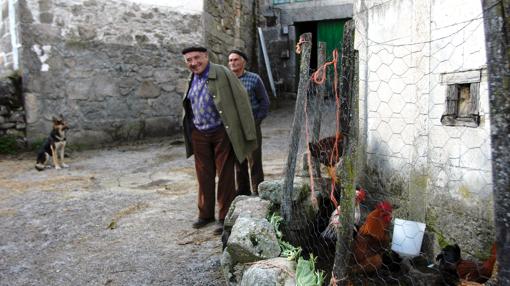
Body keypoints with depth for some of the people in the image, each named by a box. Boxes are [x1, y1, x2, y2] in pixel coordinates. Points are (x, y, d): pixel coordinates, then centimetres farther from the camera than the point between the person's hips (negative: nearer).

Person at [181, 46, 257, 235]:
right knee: (204, 176, 13)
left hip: (222, 133, -5)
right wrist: (189, 132, 15)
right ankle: (205, 214, 29)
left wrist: (248, 132, -14)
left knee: (225, 176, 3)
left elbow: (241, 100, -13)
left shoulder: (222, 74, -11)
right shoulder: (191, 79, 8)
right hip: (199, 135, 6)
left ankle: (225, 218, 15)